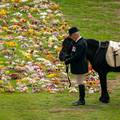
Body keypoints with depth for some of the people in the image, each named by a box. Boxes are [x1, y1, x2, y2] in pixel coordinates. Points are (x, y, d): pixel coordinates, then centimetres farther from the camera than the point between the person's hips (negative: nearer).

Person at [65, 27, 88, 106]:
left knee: (80, 83, -3)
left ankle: (82, 100, 4)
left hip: (80, 66, -10)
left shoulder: (80, 44, -23)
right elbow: (75, 54, 17)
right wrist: (69, 59, 5)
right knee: (80, 83, 16)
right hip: (80, 66, 10)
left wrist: (68, 61, -15)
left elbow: (77, 56, -25)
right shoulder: (80, 41, 9)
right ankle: (81, 99, 23)